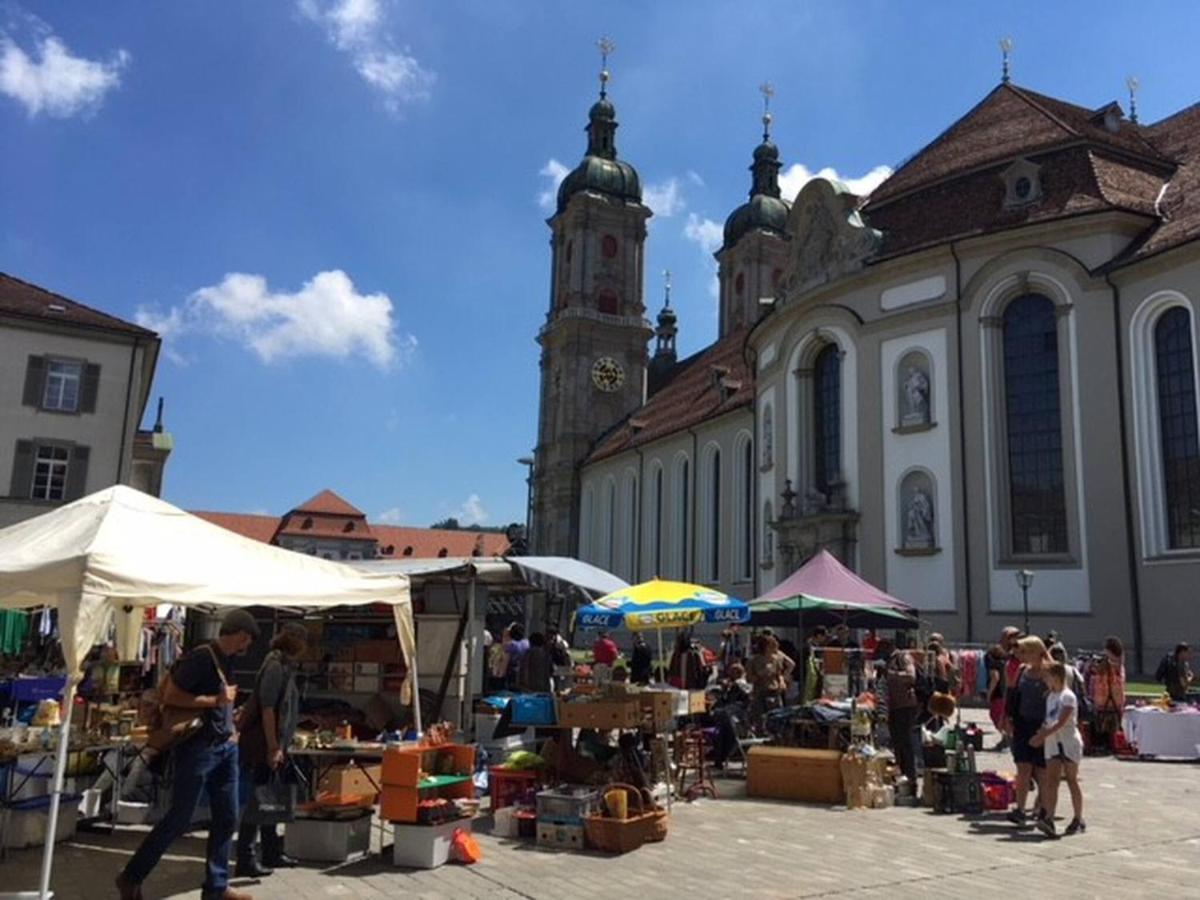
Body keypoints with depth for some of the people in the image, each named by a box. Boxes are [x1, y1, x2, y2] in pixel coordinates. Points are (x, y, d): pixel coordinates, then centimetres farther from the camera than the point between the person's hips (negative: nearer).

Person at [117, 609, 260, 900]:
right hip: (197, 747, -8)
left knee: (226, 819, 9)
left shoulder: (226, 660, 10)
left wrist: (230, 728, 13)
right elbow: (170, 696, -19)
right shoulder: (200, 657, -16)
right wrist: (216, 700, -18)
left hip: (225, 747, 8)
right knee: (179, 820, 0)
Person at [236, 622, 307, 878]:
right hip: (263, 745, -10)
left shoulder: (285, 665, 15)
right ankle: (245, 860, 0)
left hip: (273, 744, 10)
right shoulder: (275, 665, -14)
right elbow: (266, 708, -19)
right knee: (257, 800, -5)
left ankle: (272, 853, 25)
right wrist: (273, 747, -19)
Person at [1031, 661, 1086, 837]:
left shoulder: (1068, 696, -13)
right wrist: (1041, 735, 1)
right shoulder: (1050, 696, 12)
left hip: (1069, 743, -6)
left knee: (1072, 780, 5)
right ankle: (1048, 818, -17)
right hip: (1052, 743, 6)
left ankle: (1079, 819, 18)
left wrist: (1041, 736, -23)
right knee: (1051, 780, -7)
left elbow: (1061, 722, -20)